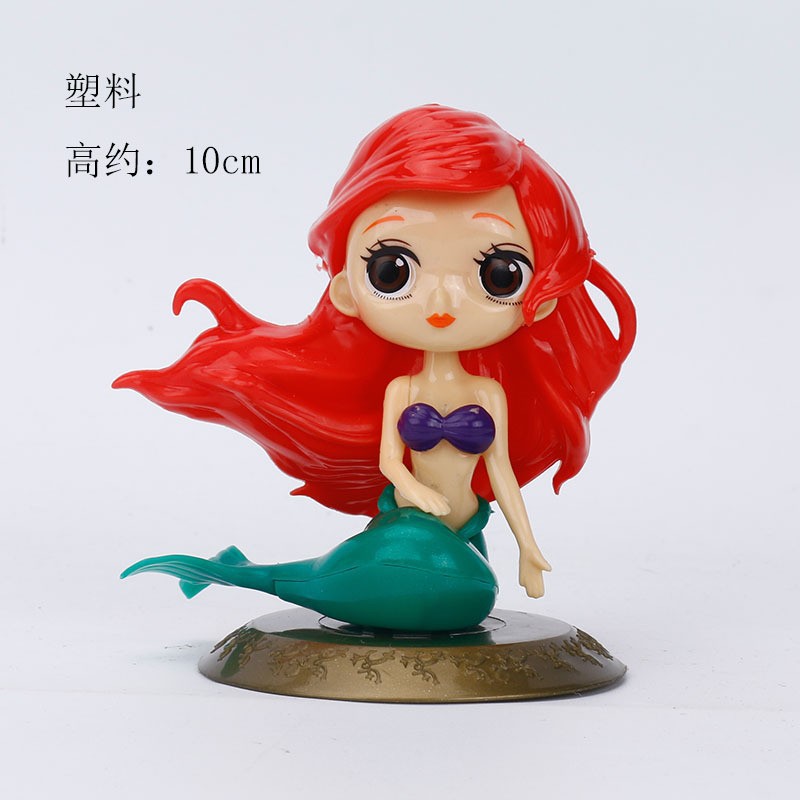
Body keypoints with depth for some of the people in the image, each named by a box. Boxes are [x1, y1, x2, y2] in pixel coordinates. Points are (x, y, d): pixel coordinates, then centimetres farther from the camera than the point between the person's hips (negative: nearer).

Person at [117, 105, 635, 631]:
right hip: (405, 524, -3)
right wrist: (415, 489, -23)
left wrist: (528, 549, 5)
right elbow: (388, 459, -4)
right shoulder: (399, 388, -6)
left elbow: (501, 470, 3)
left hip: (461, 539, 3)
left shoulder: (493, 393, -3)